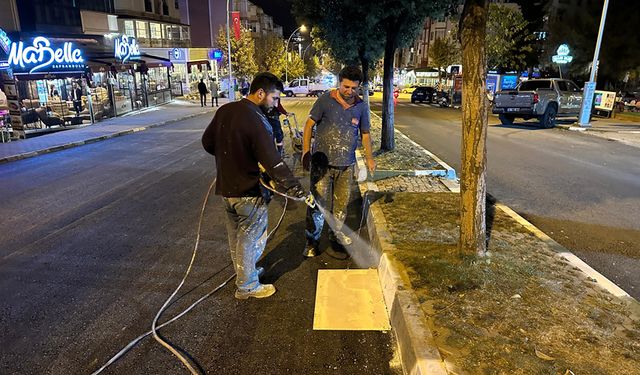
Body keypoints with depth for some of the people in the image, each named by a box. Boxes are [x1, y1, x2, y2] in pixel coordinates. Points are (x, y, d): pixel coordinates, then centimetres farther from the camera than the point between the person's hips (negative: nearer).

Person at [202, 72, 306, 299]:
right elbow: (273, 163, -27)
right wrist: (296, 189, -24)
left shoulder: (225, 110, 1)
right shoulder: (256, 121, -23)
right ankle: (247, 286, 25)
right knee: (251, 240, 10)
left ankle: (243, 272, 43)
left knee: (236, 237, 23)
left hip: (225, 188, 8)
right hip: (248, 193, -8)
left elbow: (207, 142, 11)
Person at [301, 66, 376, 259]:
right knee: (318, 202, 1)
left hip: (346, 165, 3)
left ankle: (337, 233, 33)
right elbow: (309, 125, -4)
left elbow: (365, 134, 13)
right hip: (322, 162, -3)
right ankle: (312, 240, 16)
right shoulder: (325, 100, -7)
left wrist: (369, 157, 6)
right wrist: (306, 152, -11)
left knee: (342, 203, 13)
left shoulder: (361, 106, 3)